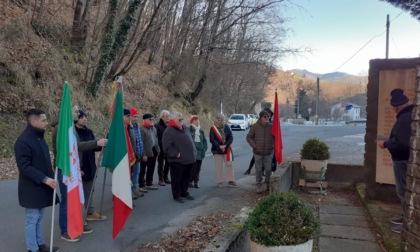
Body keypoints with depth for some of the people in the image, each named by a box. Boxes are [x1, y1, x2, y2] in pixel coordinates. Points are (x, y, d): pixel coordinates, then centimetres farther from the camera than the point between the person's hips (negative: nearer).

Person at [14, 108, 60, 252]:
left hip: (42, 186, 8)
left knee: (39, 217, 17)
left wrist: (51, 177, 12)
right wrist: (45, 179, -25)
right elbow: (24, 167, -23)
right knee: (32, 219, 3)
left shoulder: (39, 137, 10)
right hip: (32, 188, -8)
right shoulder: (23, 141, -18)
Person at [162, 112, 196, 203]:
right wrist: (176, 154, -19)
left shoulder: (185, 128, 12)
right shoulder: (169, 131, -13)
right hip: (177, 160, -7)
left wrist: (193, 152, 13)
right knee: (177, 178, 4)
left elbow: (190, 141, 22)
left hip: (188, 158, 8)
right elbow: (167, 147, -18)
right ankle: (177, 195, 17)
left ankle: (185, 193, 32)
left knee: (186, 177, 17)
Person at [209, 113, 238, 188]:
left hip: (227, 149, 3)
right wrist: (219, 146, -22)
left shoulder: (226, 127, 2)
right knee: (218, 166, 2)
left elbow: (231, 137, -3)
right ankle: (219, 182, 13)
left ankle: (230, 181, 13)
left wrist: (225, 145, -16)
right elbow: (212, 139, -12)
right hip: (217, 150, -3)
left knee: (229, 165, 4)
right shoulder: (213, 128, -6)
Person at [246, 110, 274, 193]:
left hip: (268, 152, 1)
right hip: (258, 152, -1)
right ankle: (259, 186, 18)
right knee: (259, 170, 6)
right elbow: (249, 137, 0)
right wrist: (254, 146, -8)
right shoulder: (255, 126, -5)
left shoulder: (271, 126, -1)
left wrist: (273, 145, 1)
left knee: (269, 169, 7)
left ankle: (268, 184, 26)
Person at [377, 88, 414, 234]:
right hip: (406, 158, 11)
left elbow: (400, 143, -29)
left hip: (403, 160, -11)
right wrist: (389, 142, 13)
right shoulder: (410, 115, 9)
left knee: (403, 191, -2)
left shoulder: (404, 119, -24)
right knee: (404, 190, 19)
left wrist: (385, 144, -14)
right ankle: (406, 217, 31)